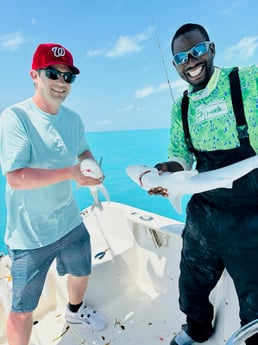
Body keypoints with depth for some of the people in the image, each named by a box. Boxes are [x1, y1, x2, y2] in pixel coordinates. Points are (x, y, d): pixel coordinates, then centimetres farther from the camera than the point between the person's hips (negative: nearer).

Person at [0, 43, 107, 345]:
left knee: (81, 272, 29)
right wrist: (70, 172, -30)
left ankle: (75, 310, 61)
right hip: (30, 233, -6)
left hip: (70, 221, 7)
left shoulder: (73, 118, 2)